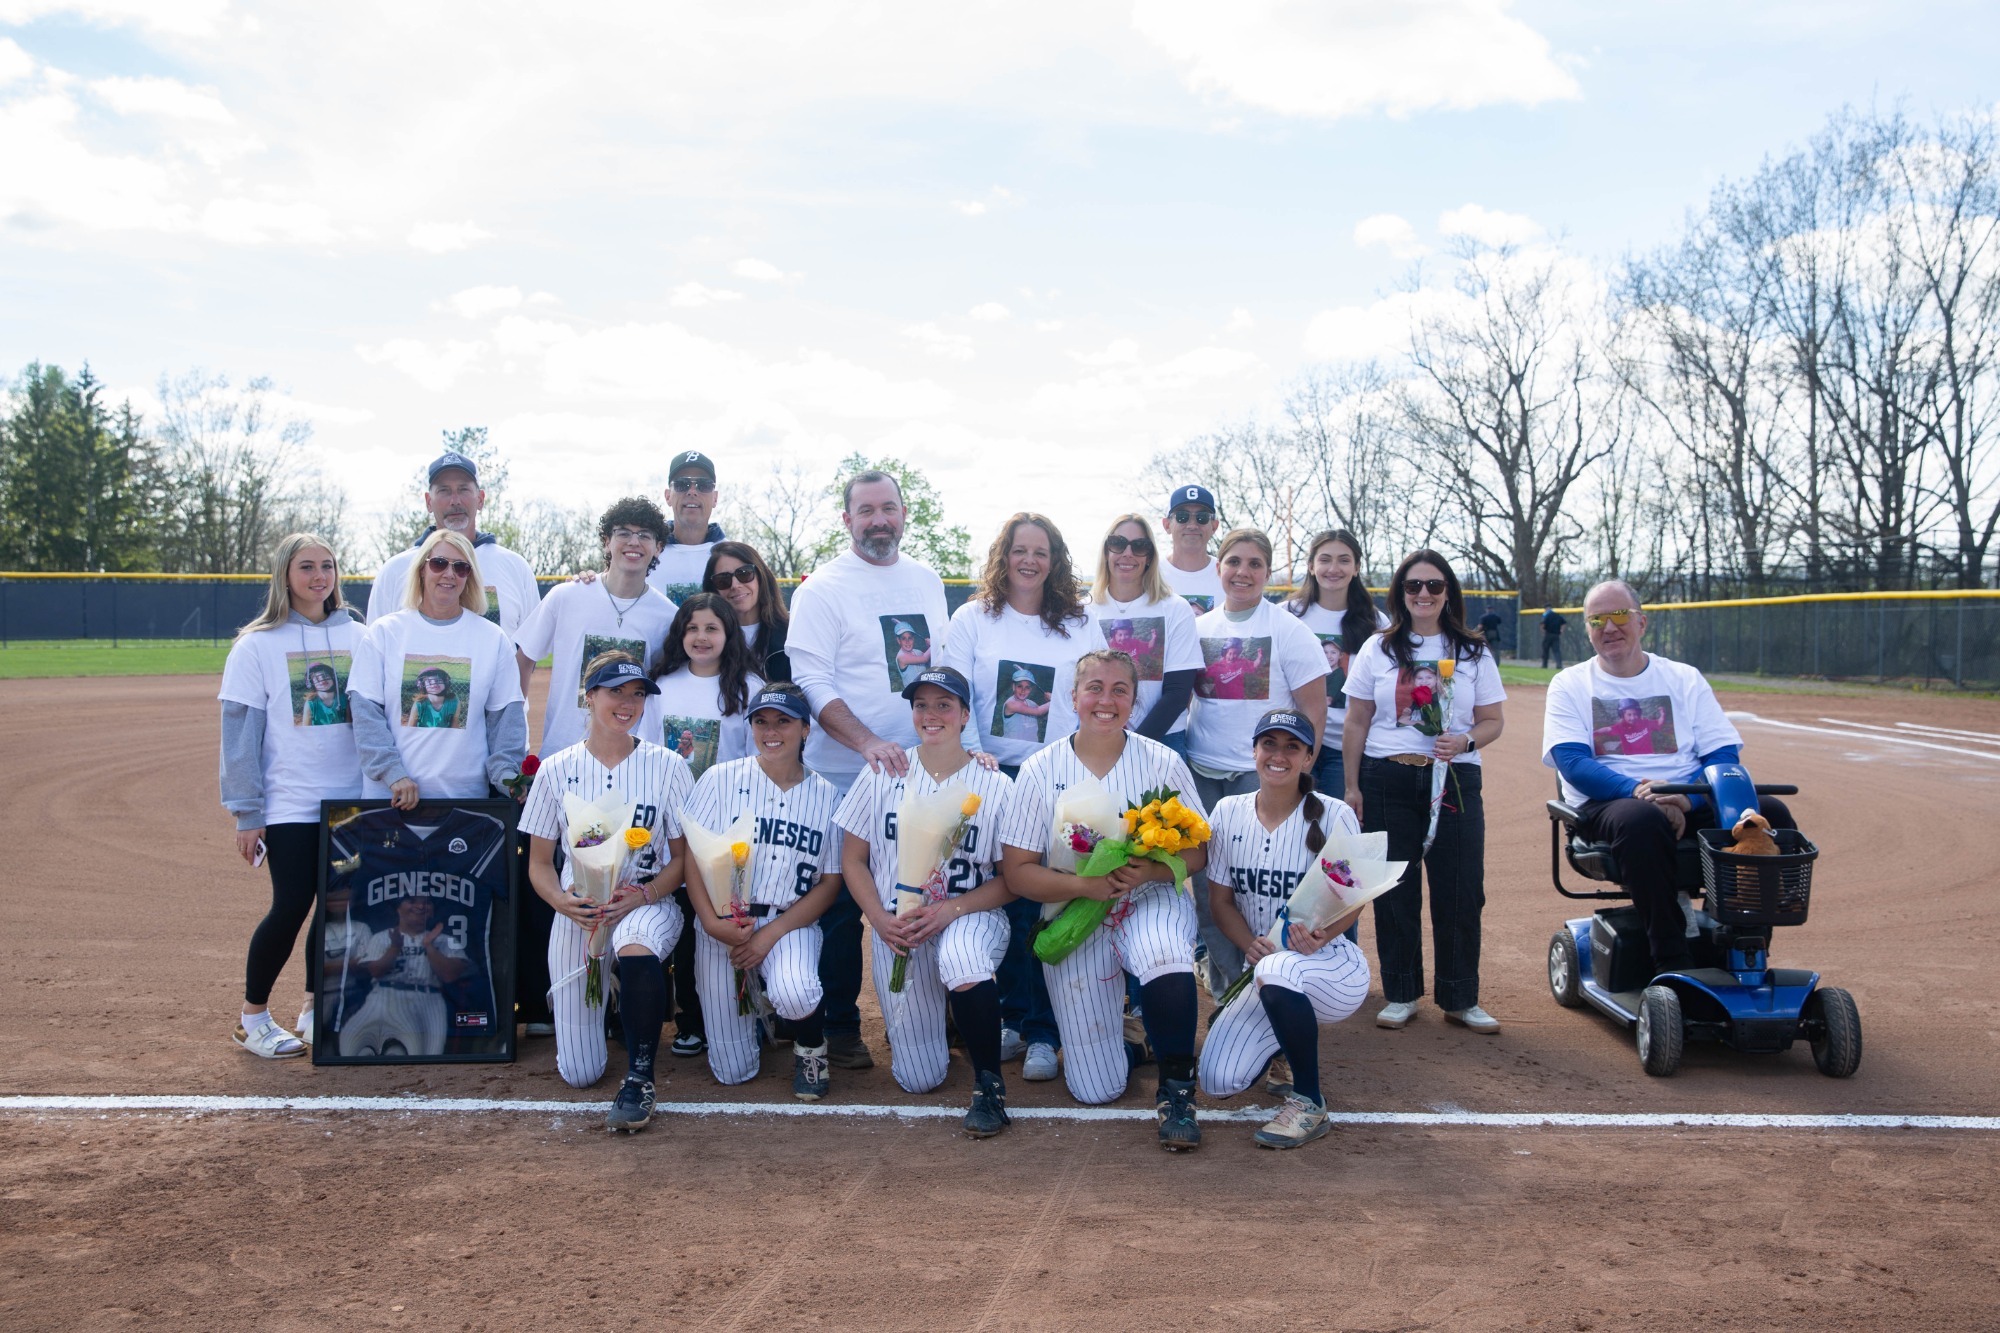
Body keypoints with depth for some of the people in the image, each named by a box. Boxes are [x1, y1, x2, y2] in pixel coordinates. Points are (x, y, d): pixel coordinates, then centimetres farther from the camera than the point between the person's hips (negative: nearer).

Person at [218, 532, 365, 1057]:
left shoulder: (357, 637, 7)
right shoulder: (257, 645, -2)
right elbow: (240, 733, -4)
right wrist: (246, 814, -7)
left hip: (352, 800, 4)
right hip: (290, 804, -4)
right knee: (291, 906, -6)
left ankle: (313, 1012, 24)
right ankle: (253, 1018, 14)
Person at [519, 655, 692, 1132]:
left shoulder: (668, 766, -2)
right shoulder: (556, 770, 1)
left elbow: (684, 857, -1)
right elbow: (539, 863, 5)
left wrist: (641, 896, -18)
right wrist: (562, 901, -16)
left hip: (647, 903, -2)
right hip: (576, 912, 2)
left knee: (636, 950, -42)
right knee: (578, 1074, 1)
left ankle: (639, 1078, -19)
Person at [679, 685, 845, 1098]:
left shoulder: (825, 794, 1)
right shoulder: (721, 779, 0)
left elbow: (830, 883, 0)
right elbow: (693, 858, -2)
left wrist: (771, 934, -12)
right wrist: (713, 923, -18)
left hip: (791, 923, -1)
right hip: (721, 926, 1)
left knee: (795, 994, -36)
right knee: (732, 1073, 1)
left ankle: (811, 1047, 1)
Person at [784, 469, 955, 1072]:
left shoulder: (927, 582, 12)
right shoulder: (823, 588, -6)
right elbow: (811, 681, -13)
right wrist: (868, 743, -26)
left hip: (922, 773, 5)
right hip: (845, 776, -5)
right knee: (843, 905, 3)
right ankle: (839, 1027, 17)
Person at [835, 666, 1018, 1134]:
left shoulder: (995, 785, -5)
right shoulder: (884, 775, 1)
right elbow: (853, 859, 4)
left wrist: (951, 910, -19)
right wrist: (880, 918, -12)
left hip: (970, 916, -2)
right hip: (897, 931, 2)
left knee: (961, 959, -41)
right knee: (918, 1080, 1)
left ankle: (989, 1082, -18)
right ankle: (931, 1015, 38)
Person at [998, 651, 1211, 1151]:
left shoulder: (1162, 763, -5)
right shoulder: (1041, 771, -6)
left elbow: (1196, 851, -2)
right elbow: (1017, 872, -6)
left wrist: (1149, 869, -23)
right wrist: (1083, 884, -22)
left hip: (1151, 903, 0)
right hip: (1074, 919, 1)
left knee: (1164, 956, -40)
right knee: (1096, 1090, -1)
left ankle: (1176, 1088, -16)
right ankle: (1117, 1019, 36)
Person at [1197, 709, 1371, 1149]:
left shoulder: (1334, 816, -10)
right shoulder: (1229, 812, 0)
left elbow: (1354, 898, -6)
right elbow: (1221, 900, 3)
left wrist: (1323, 935, -28)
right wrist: (1250, 945, -17)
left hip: (1332, 965, -4)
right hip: (1263, 971, 4)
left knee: (1278, 971, -40)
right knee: (1218, 1081, -12)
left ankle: (1309, 1103, -16)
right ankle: (1290, 1047, 24)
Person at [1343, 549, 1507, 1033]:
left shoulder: (1473, 652, 8)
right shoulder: (1378, 649, 7)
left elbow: (1492, 721, 7)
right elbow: (1357, 722, 7)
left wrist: (1464, 742, -14)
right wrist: (1352, 785, 1)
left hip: (1454, 781, 0)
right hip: (1387, 782, 0)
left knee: (1460, 891, 0)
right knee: (1395, 891, 4)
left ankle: (1460, 998, 14)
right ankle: (1400, 994, 16)